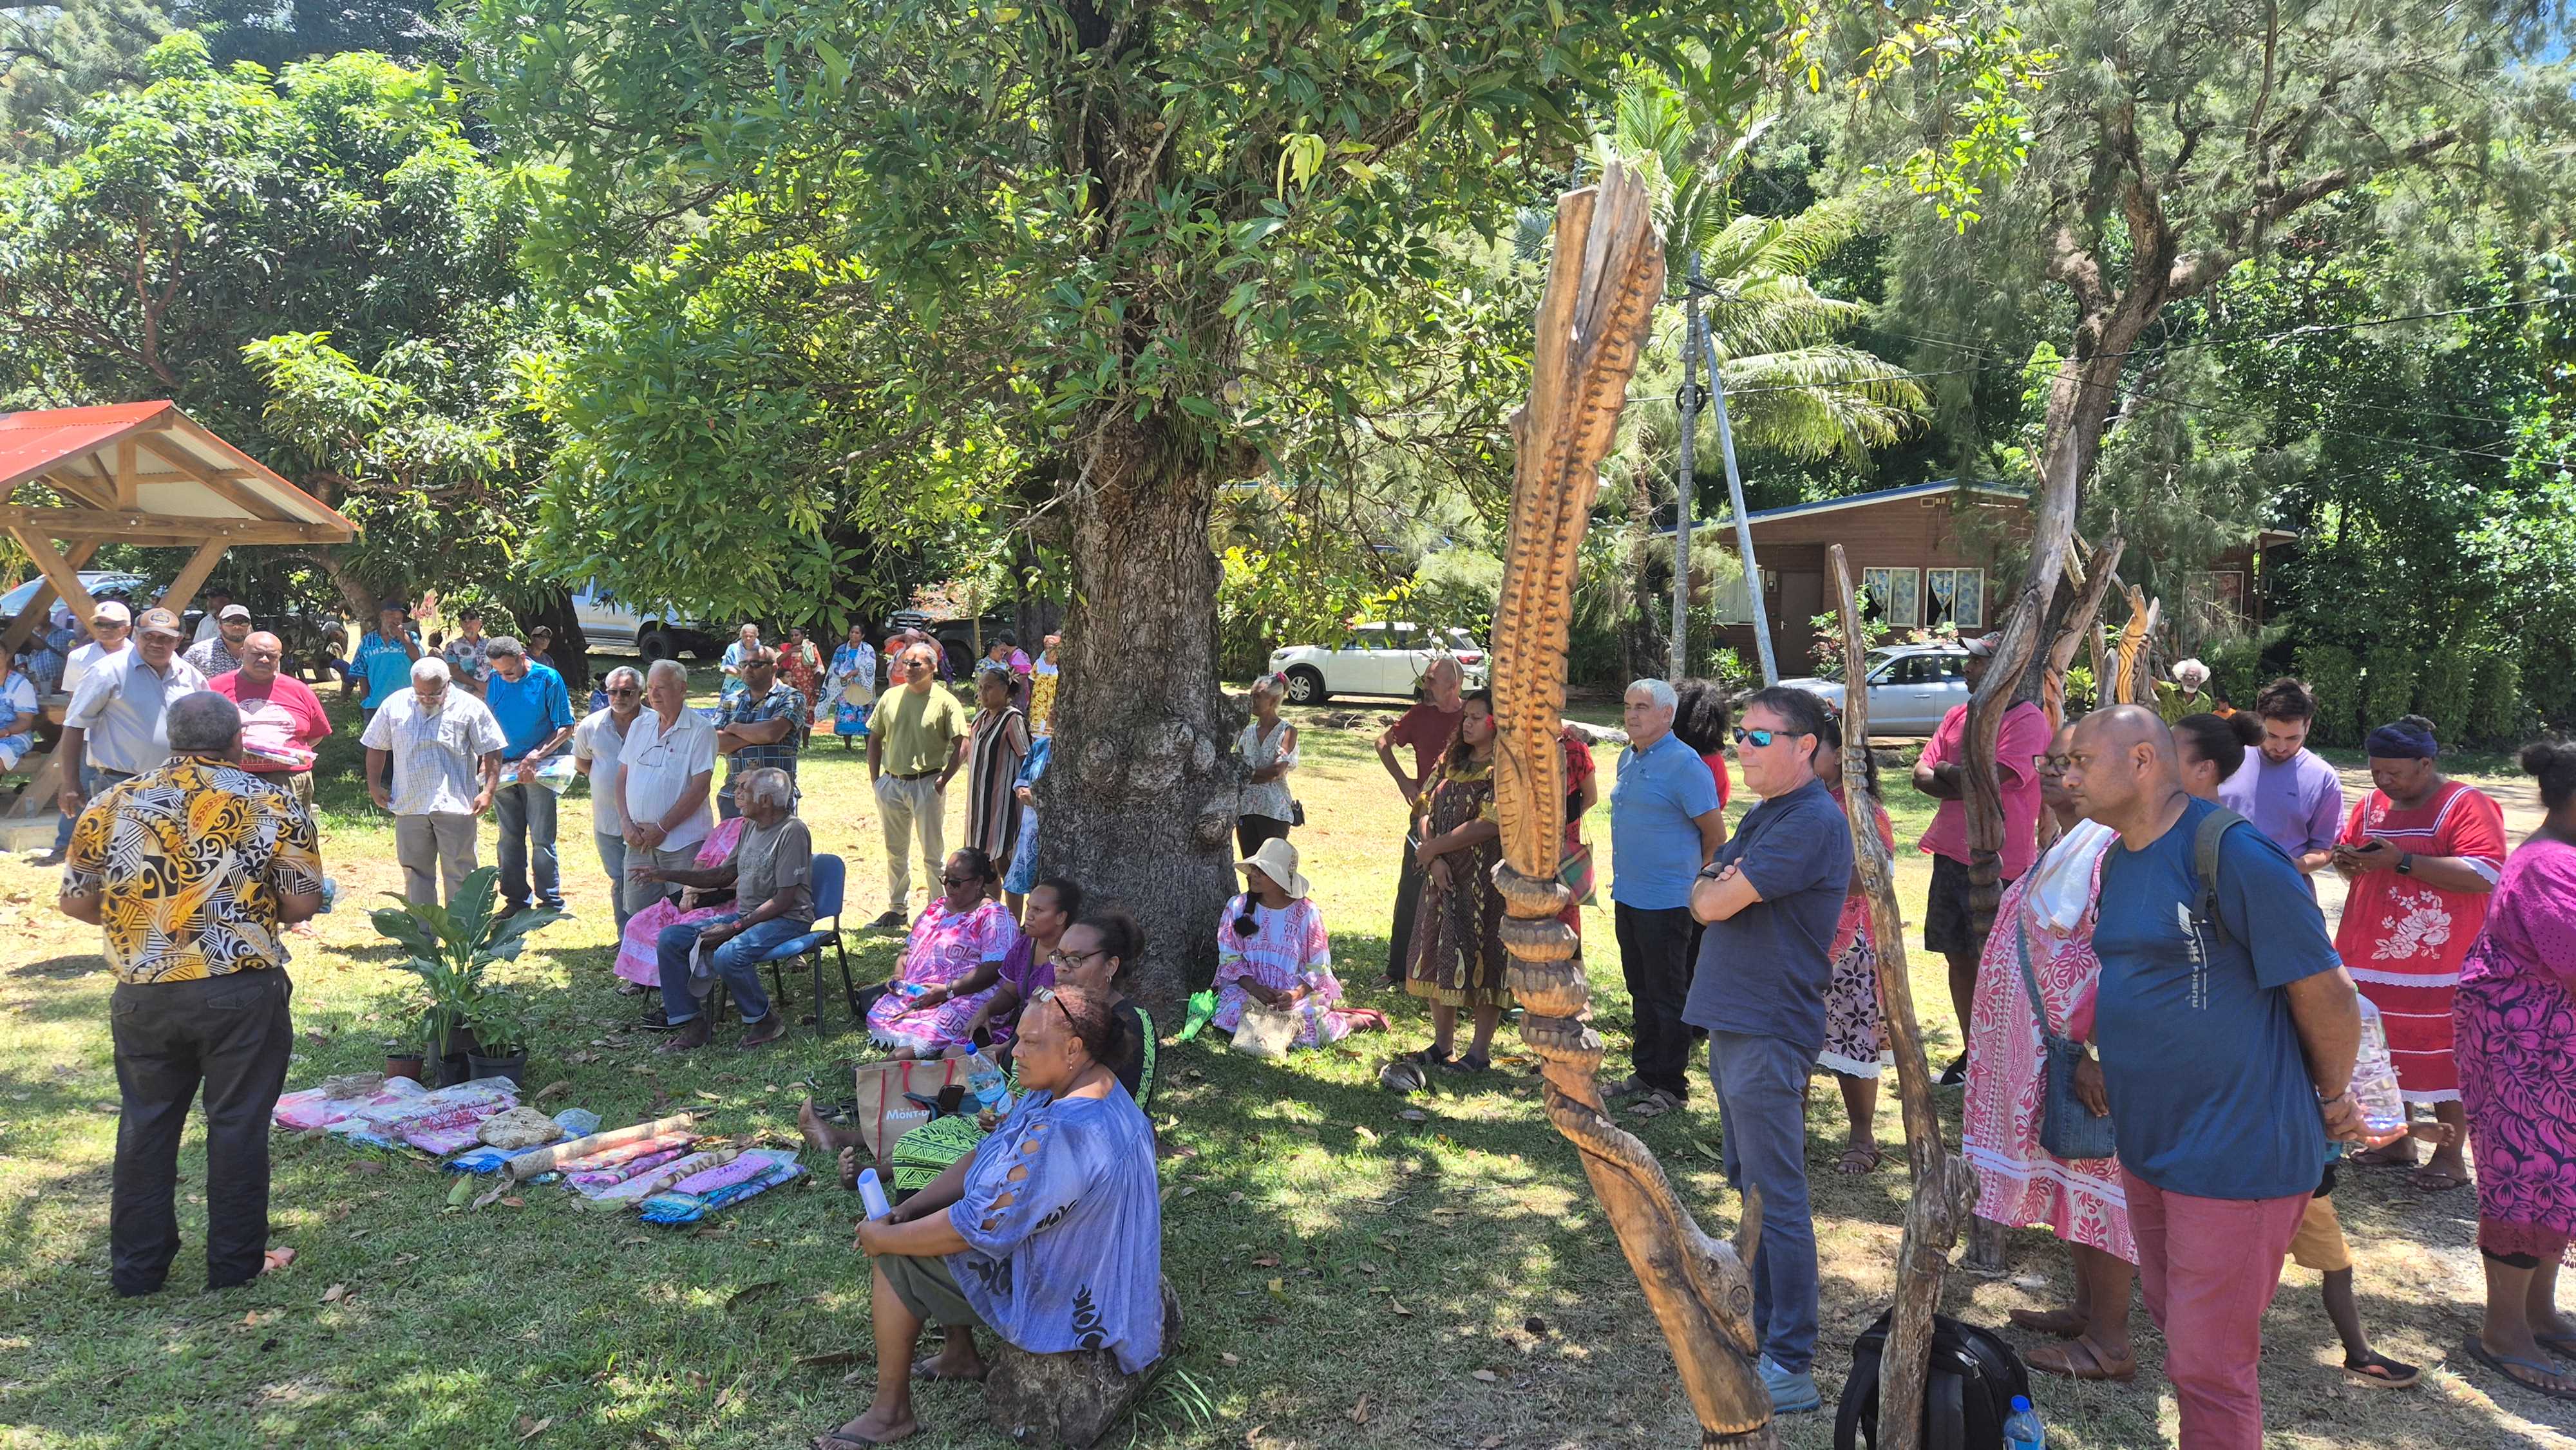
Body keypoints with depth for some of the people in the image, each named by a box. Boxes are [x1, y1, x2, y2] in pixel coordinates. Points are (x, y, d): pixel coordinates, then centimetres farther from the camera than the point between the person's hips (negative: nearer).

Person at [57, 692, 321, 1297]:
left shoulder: (113, 804, 2)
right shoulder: (272, 805, -6)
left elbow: (74, 900, 6)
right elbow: (303, 903, -6)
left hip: (143, 994, 3)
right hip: (243, 992, -2)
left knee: (146, 1125, 17)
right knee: (237, 1124, 8)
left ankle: (137, 1265, 27)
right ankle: (234, 1262, 17)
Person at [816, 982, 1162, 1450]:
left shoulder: (1062, 1133, -35)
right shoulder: (1068, 1086, -3)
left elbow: (977, 1225, -30)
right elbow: (983, 1158, 5)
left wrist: (884, 1238, -14)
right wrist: (903, 1211, -4)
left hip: (1064, 1298, -10)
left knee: (896, 1258, -3)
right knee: (920, 1217, 19)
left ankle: (890, 1411, 12)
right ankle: (961, 1355, 30)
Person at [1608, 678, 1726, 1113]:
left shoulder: (1684, 764, -15)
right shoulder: (1628, 759, 11)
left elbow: (1716, 836, -12)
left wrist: (1697, 888, -4)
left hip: (1665, 902, -8)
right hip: (1627, 897, 8)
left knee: (1668, 997, 1)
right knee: (1640, 992, 16)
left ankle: (1671, 1085, 11)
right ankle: (1645, 1073, 27)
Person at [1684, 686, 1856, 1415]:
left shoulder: (1813, 822, -17)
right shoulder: (1764, 816, 15)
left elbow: (1715, 903, -19)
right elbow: (1702, 895, 11)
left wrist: (1714, 888, 3)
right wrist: (1719, 884, -10)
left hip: (1768, 1033, -10)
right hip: (1734, 1023, 10)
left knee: (1775, 1197, -5)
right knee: (1749, 1183, 18)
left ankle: (1790, 1367, 1)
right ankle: (1765, 1325, 31)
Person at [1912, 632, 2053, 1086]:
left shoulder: (2028, 721, -11)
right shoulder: (1958, 716, 14)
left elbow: (1987, 780, -21)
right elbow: (1921, 775, 8)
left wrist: (1947, 770, -3)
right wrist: (1967, 783, -9)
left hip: (1998, 862, -8)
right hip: (1951, 855, 8)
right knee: (1959, 958, 13)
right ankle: (1971, 1054, 25)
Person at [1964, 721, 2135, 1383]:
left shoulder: (2112, 846, -20)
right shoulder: (2066, 844, 12)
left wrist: (2093, 1050, -27)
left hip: (2085, 1048, -10)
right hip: (2047, 1043, 10)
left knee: (2094, 1178, 0)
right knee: (2070, 1174, 18)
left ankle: (2109, 1342, 12)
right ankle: (2086, 1309, 32)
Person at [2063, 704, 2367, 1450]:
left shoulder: (2233, 852, -19)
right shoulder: (2117, 861, 8)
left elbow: (2325, 991, -14)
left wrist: (2334, 1099, -1)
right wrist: (2096, 1056, 12)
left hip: (2234, 1157, -8)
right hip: (2147, 1143, 8)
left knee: (2208, 1367, 0)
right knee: (2176, 1332, 21)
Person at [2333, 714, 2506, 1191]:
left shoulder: (2467, 806, -11)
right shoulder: (2372, 804, 11)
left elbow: (2485, 875, -22)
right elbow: (2349, 856, 22)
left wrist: (2402, 860, -24)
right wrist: (2348, 861, -3)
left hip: (2441, 966, -7)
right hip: (2373, 959, 7)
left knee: (2444, 1058, 2)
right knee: (2387, 1054, 14)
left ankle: (2450, 1156, 12)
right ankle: (2397, 1143, 27)